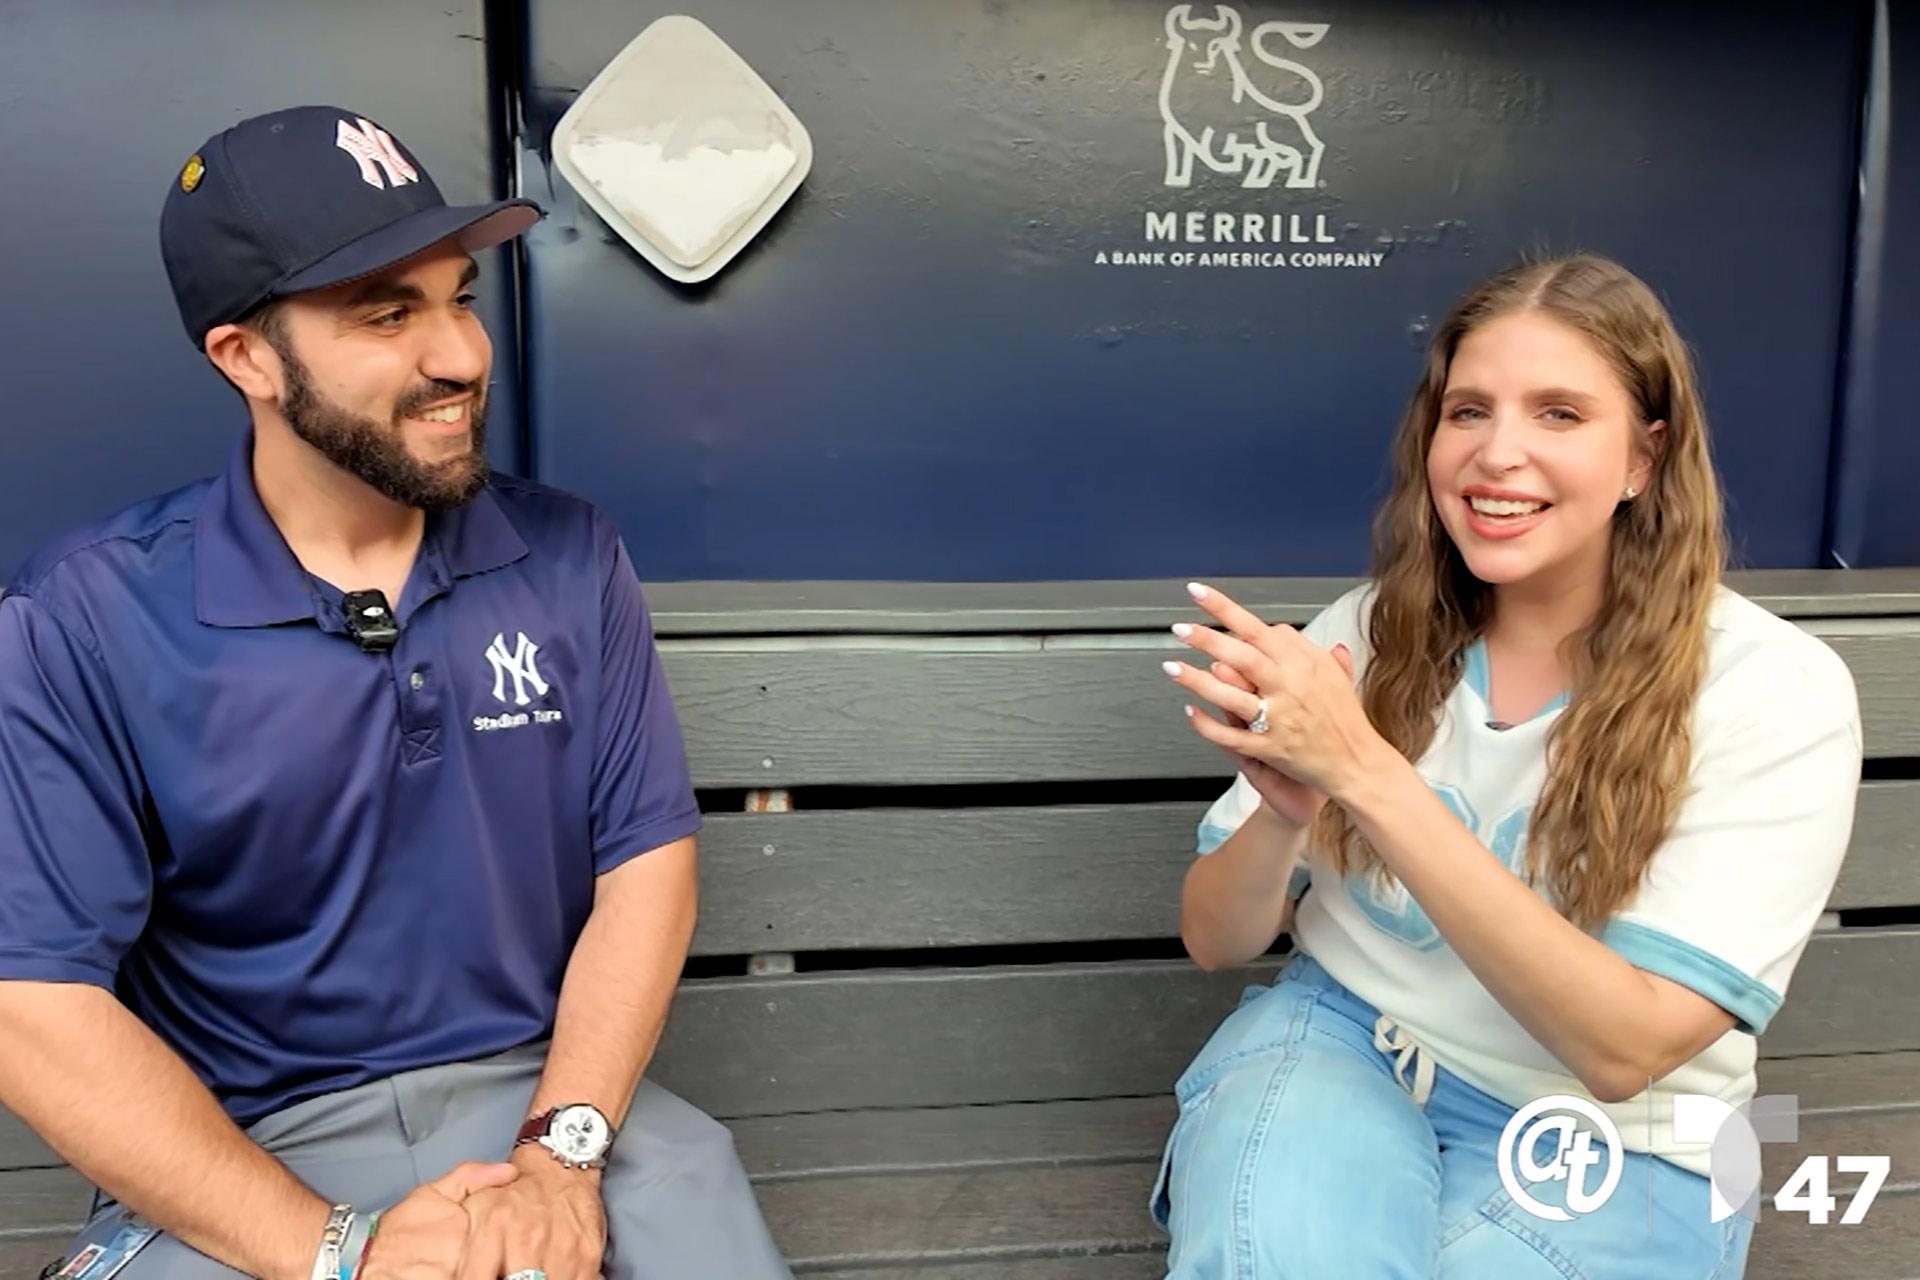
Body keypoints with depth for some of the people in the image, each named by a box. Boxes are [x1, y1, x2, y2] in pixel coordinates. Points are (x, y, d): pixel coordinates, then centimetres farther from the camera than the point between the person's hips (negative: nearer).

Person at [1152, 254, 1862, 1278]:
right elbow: (1215, 943, 0)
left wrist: (1364, 771, -30)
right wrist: (1286, 810, -24)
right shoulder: (1371, 631, -4)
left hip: (1605, 1138, 0)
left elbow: (1625, 1047, -21)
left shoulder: (1775, 692, -13)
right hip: (1337, 1040, 1)